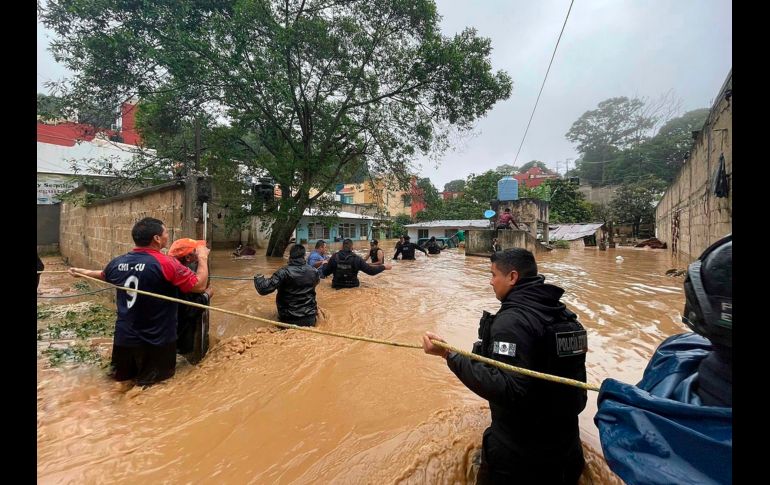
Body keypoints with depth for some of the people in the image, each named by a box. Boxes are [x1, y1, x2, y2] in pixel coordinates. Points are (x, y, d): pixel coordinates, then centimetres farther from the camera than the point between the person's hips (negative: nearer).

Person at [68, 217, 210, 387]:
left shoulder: (118, 262, -3)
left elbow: (103, 275, 20)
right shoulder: (167, 263, -23)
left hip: (124, 336, 6)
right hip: (157, 340, -5)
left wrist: (84, 272, 42)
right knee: (154, 380, 14)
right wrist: (202, 257, -7)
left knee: (121, 375, 28)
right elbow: (200, 285, -20)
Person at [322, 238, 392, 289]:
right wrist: (384, 267, 4)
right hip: (352, 287, -2)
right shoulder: (356, 258, -12)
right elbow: (371, 271, -10)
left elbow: (325, 273, 0)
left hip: (337, 287, 2)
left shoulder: (334, 257, -8)